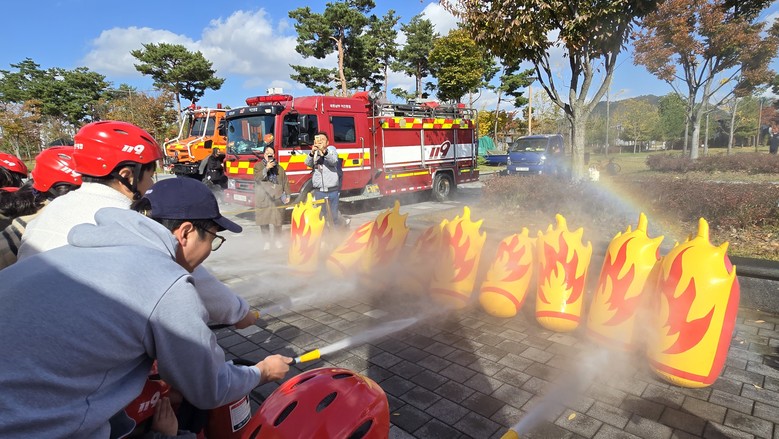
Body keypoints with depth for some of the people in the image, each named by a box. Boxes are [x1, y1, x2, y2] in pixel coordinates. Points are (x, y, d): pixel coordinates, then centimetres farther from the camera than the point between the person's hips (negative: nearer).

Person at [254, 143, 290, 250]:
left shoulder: (279, 168, 12)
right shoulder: (258, 166, 6)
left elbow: (285, 182, 11)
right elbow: (257, 178, -12)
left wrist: (287, 195, 4)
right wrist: (266, 168, -21)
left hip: (277, 198, 1)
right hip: (263, 200, -1)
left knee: (278, 221, 2)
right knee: (263, 221, 3)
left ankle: (278, 240, 18)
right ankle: (267, 241, 16)